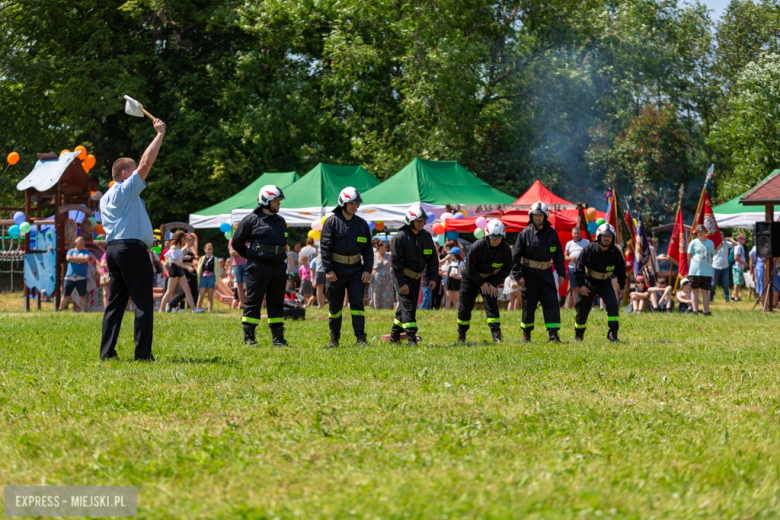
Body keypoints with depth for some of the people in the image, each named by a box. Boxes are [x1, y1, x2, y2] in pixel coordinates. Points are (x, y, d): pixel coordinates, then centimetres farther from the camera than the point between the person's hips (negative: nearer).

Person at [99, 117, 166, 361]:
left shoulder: (105, 198, 21)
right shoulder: (128, 189, -4)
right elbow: (146, 162, -8)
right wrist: (160, 134, -3)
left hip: (112, 249, 9)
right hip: (132, 248, -9)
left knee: (115, 302, 9)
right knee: (143, 302, -7)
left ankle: (106, 351, 4)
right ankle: (143, 353, -11)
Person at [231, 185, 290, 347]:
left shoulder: (280, 221, 15)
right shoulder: (252, 220, -5)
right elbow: (237, 242, 0)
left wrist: (279, 258, 15)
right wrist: (251, 256, 3)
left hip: (279, 267, 6)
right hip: (259, 267, -6)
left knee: (277, 302, 9)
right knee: (253, 301, -3)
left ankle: (278, 338, 14)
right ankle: (249, 337, 0)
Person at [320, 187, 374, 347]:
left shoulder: (362, 224, 6)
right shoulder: (332, 222, -5)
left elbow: (368, 249, 9)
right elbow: (324, 247, -7)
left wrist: (367, 270, -1)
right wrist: (328, 270, -14)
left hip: (355, 269, 2)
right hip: (336, 269, -2)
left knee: (357, 303, -6)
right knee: (335, 306, 5)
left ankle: (361, 338, -6)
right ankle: (334, 339, 16)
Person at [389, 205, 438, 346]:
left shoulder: (426, 236, 4)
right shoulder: (400, 237, -14)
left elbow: (432, 259, 9)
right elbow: (396, 261, -16)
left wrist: (432, 277, -1)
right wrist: (402, 283, -21)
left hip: (416, 277, 6)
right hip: (402, 277, -6)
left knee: (407, 306, 12)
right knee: (408, 305, -14)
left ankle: (394, 336, 24)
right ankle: (411, 338, -15)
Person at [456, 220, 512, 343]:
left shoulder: (505, 249, -17)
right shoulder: (477, 247, -27)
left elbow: (506, 269, -4)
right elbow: (470, 268, -19)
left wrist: (494, 284, -11)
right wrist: (481, 284, -15)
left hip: (489, 278, 2)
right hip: (471, 278, -2)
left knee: (492, 304, -14)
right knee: (465, 306, 0)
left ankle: (496, 335, -17)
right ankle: (461, 335, 19)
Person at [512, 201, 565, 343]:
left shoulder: (551, 233, 6)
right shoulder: (525, 233, -4)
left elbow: (558, 254, 14)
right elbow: (516, 255, -4)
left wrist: (561, 272, 7)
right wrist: (518, 276, -11)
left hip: (546, 272, 3)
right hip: (530, 273, -3)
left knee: (551, 302, -6)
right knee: (529, 304, 4)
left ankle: (553, 334, -8)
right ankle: (526, 335, 18)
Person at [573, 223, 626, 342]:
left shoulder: (615, 252, -11)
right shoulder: (588, 249, -17)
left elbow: (621, 270, 5)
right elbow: (579, 268, -11)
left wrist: (622, 286, 3)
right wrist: (581, 285, -18)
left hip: (605, 283, 1)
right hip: (589, 283, -1)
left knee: (613, 303, -20)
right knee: (583, 308, 3)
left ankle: (613, 333, -17)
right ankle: (579, 334, 26)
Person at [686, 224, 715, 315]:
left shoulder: (710, 243, 10)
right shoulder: (693, 243, 2)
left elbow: (711, 255, 17)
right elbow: (689, 256, 6)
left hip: (707, 271, 2)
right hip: (695, 270, -2)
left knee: (705, 291, 4)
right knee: (695, 290, 0)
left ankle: (706, 311, 4)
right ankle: (695, 310, 0)